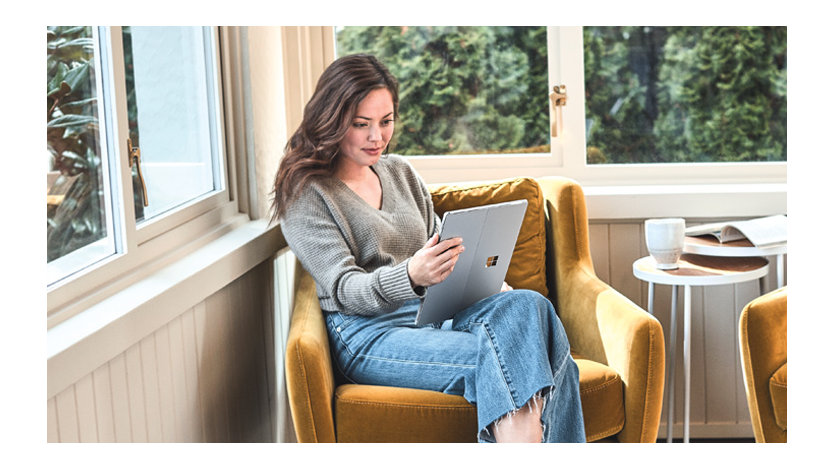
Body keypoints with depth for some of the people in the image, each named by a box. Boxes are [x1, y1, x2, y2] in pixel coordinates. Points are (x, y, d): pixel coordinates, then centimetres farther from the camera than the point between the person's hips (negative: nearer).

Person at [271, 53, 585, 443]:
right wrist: (411, 276, -31)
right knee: (496, 357, -35)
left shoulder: (400, 171, 21)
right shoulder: (306, 194, 0)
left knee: (529, 305, -28)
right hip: (368, 332, -6)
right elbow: (343, 289, -10)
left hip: (435, 311, 6)